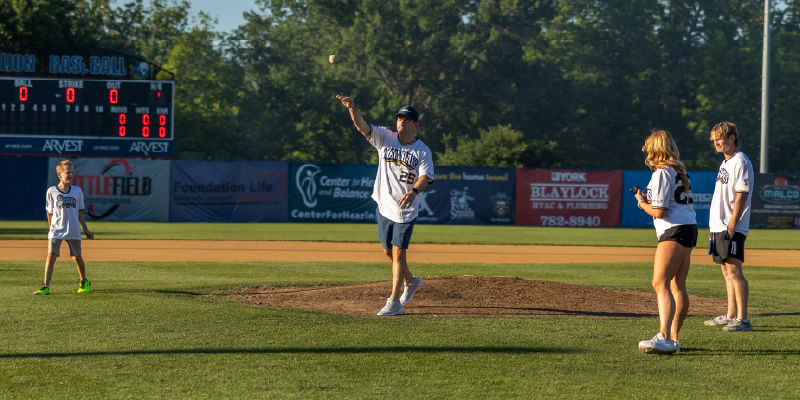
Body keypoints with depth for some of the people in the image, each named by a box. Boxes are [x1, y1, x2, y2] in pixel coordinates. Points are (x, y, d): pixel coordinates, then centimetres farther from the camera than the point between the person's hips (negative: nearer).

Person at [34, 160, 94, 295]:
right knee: (51, 256, -13)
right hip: (56, 231, -2)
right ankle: (46, 287, -12)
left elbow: (80, 212, 11)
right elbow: (49, 213, 5)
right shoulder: (52, 191, -3)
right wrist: (52, 228, 8)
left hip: (74, 231, 2)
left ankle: (84, 282, 30)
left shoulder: (77, 191, 4)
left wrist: (85, 229, 11)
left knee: (77, 257, 8)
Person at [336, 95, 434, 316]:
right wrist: (352, 108, -35)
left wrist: (414, 191, -39)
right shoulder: (385, 138, -1)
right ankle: (410, 281, 40)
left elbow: (425, 177, -17)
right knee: (388, 251, 14)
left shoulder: (423, 151, -6)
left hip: (406, 209, -4)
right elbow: (362, 126, -15)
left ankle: (394, 301, -5)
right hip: (384, 206, 4)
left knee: (398, 252, -8)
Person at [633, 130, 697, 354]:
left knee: (660, 283, -18)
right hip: (689, 227, 10)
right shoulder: (680, 171, 17)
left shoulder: (661, 174, -11)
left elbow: (659, 211, -15)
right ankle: (673, 339, 16)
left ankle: (664, 337, -32)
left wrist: (641, 202, 3)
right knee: (677, 286, 13)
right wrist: (649, 199, 21)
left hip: (674, 231, -10)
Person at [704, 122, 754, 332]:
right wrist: (716, 227, 18)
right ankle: (731, 315, 19)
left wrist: (731, 226, -22)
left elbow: (741, 196, -18)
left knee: (734, 270, -14)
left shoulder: (740, 162, -12)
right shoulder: (725, 163, 18)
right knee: (726, 271, 13)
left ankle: (742, 319, -15)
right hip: (720, 227, 10)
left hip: (733, 228, -10)